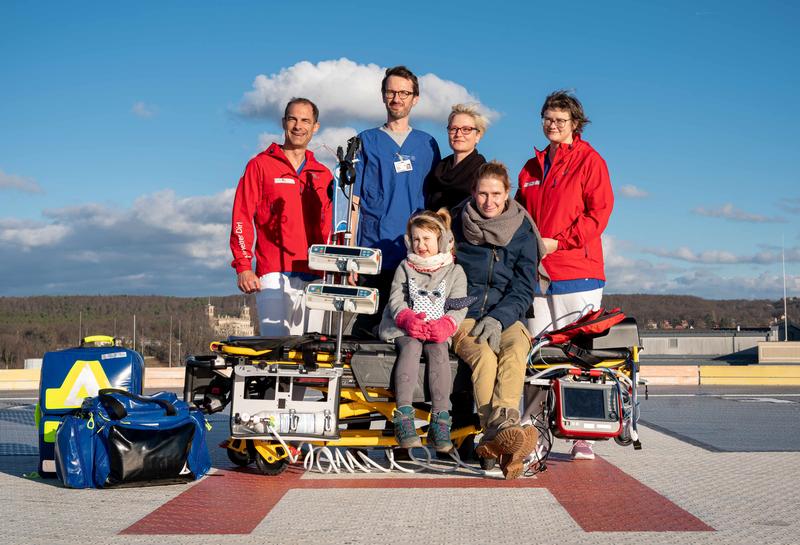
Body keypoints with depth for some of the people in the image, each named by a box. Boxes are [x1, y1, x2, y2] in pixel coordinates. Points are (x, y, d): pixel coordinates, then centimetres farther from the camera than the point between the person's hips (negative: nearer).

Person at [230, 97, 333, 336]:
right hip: (274, 274, -4)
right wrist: (243, 266, -9)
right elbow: (242, 219, 1)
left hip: (314, 277, 4)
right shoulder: (260, 165, 7)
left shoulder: (323, 175, 18)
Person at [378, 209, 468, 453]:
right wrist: (407, 318, -18)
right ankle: (403, 418, -42)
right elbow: (395, 299, 3)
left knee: (438, 350, -32)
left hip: (437, 330, 0)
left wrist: (446, 325, -20)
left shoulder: (454, 271, 11)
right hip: (406, 328, 0)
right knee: (411, 347, -33)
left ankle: (440, 420, -37)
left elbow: (459, 306, 1)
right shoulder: (405, 267, 14)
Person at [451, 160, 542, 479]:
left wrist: (497, 318, -14)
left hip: (506, 317, 1)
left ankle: (497, 437, -54)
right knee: (483, 355, -34)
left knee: (516, 348, -35)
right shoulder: (456, 225, 8)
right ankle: (503, 429, -55)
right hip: (463, 316, 0)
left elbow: (523, 288, 4)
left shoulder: (522, 231, 8)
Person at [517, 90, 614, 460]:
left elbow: (598, 212, -6)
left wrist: (558, 241, -12)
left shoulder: (589, 160, 3)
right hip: (535, 273, 5)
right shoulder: (532, 167, 20)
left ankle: (583, 436, -1)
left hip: (577, 270, -5)